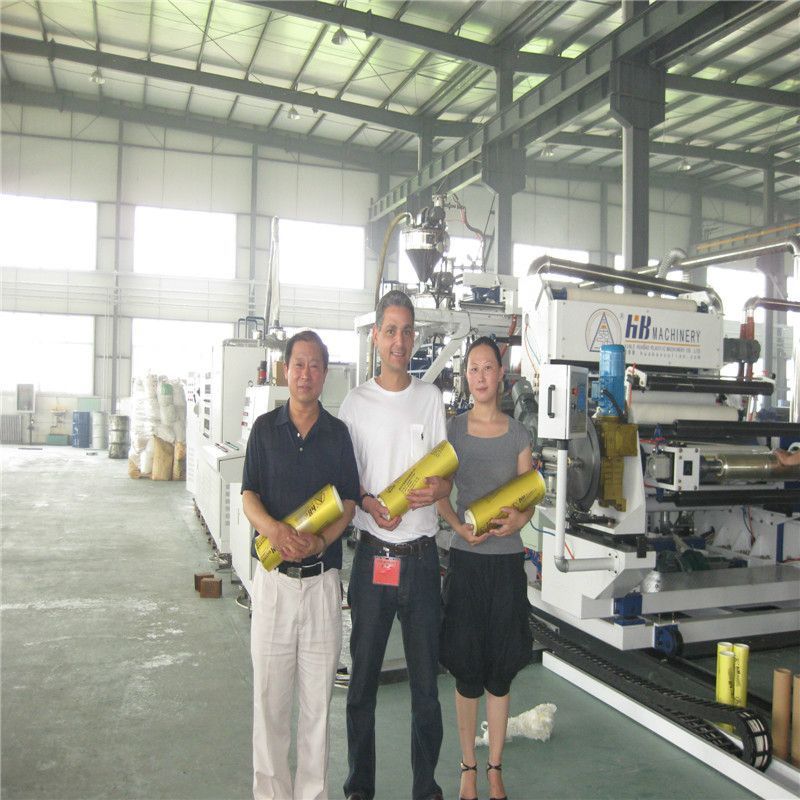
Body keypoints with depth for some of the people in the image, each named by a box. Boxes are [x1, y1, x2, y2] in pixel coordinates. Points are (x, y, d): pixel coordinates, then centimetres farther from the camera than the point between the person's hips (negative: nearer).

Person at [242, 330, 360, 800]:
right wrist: (275, 529, -20)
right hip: (274, 578, 0)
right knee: (270, 691, 7)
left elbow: (350, 502, 3)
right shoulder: (265, 428, 4)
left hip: (323, 577, 0)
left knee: (318, 695, 7)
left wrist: (321, 540, -15)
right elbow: (249, 496, 0)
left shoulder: (338, 433, 4)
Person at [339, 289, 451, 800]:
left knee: (426, 680, 9)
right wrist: (370, 503, -16)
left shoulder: (431, 397, 5)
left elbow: (447, 474, 6)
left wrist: (438, 489, -17)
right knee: (363, 678, 10)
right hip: (373, 556, 0)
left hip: (421, 557, 1)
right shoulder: (356, 402, 2)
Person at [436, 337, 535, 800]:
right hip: (466, 560, -1)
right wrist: (460, 525, -14)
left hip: (506, 561, 1)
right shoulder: (453, 430, 1)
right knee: (466, 670, 7)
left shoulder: (518, 434, 3)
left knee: (500, 672, 9)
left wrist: (519, 519, -16)